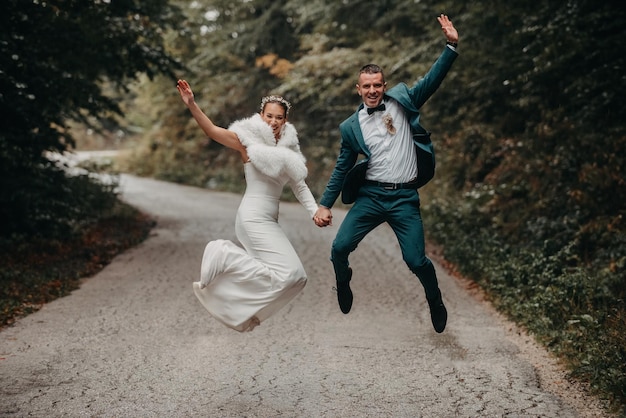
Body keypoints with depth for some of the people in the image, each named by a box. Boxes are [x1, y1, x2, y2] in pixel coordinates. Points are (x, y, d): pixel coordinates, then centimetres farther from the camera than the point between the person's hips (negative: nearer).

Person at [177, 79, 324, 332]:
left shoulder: (287, 149, 11)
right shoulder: (249, 141, -8)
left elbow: (299, 185, 12)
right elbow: (212, 131, -17)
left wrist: (316, 212, 1)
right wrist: (191, 105, -30)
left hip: (268, 221, 8)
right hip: (254, 216, -8)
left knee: (296, 277, 8)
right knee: (288, 273, -16)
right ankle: (225, 256, -8)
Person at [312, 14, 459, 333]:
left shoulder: (401, 100, 5)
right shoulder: (351, 127, 6)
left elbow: (431, 80, -3)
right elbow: (342, 169, 13)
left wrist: (451, 46, -14)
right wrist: (324, 204, 9)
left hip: (404, 197, -1)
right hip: (371, 194, 1)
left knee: (416, 260, -7)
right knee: (340, 247, -10)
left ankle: (435, 301, 23)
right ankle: (343, 289, 23)